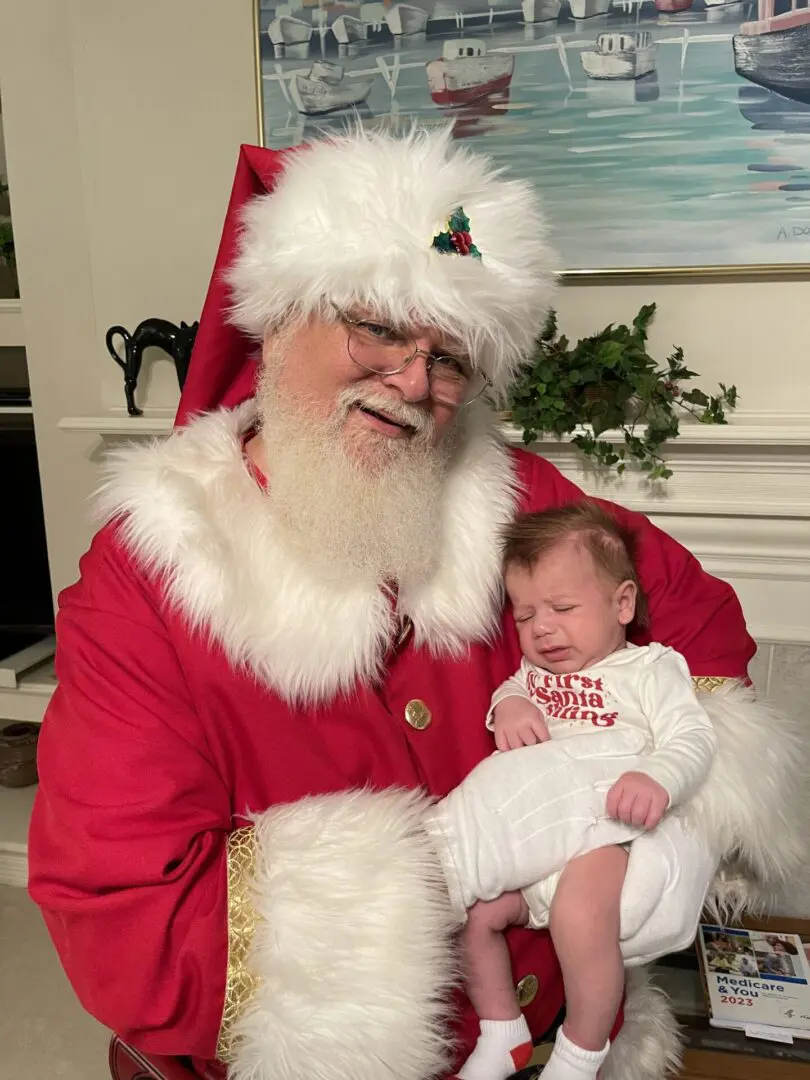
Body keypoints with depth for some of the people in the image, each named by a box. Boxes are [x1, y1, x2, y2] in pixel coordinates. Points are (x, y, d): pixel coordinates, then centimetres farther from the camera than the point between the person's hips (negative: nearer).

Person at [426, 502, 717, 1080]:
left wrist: (658, 779, -27)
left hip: (603, 830, -5)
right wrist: (508, 705, 5)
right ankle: (502, 1032, 14)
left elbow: (692, 738, -4)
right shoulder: (535, 669, 21)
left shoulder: (650, 668, 5)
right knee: (467, 906, -11)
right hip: (525, 834, 6)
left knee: (581, 913, -31)